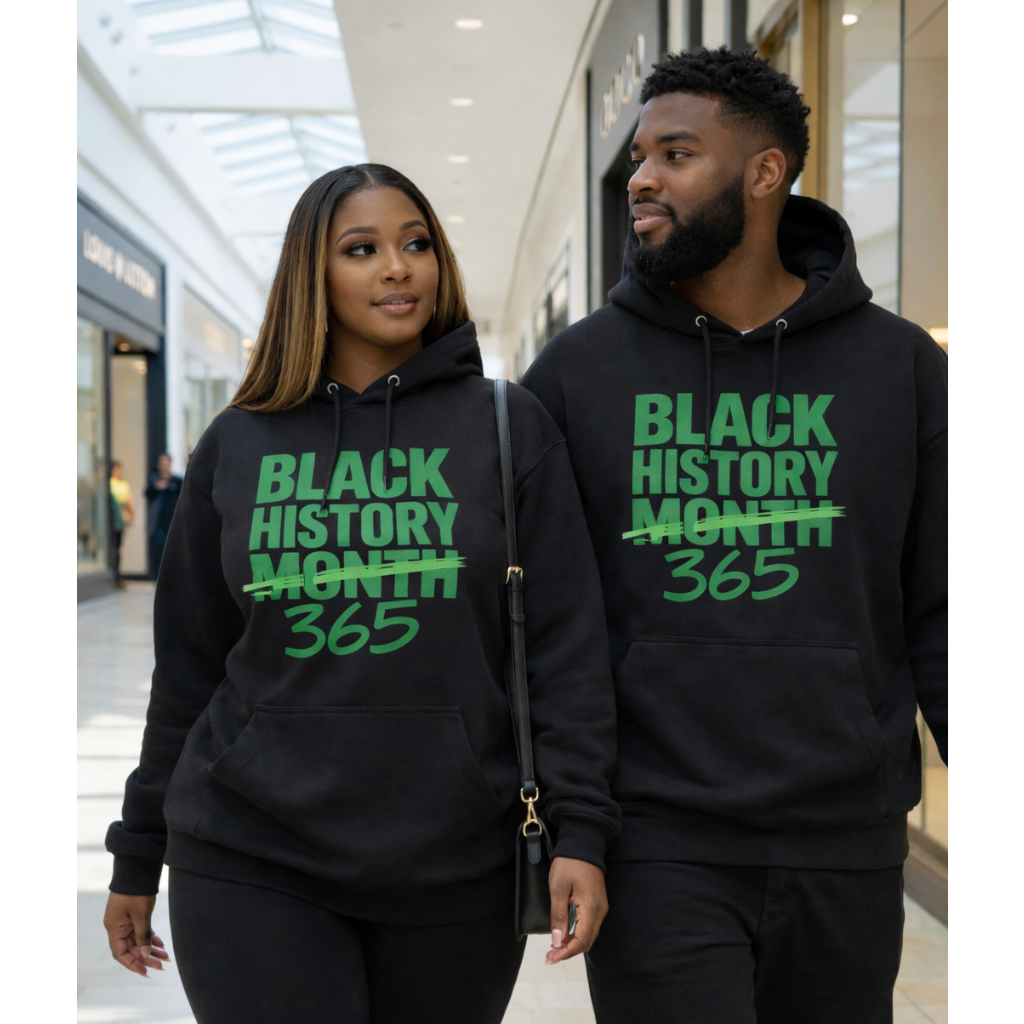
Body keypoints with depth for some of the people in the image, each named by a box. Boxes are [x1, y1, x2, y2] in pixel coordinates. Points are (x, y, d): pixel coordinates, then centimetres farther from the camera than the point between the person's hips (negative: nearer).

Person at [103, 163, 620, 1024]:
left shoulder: (508, 425, 1)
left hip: (455, 863, 0)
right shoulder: (237, 446, 6)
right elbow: (189, 662, 10)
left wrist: (579, 830, -9)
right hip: (251, 863, 1)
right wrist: (138, 854, 13)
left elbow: (566, 640, -2)